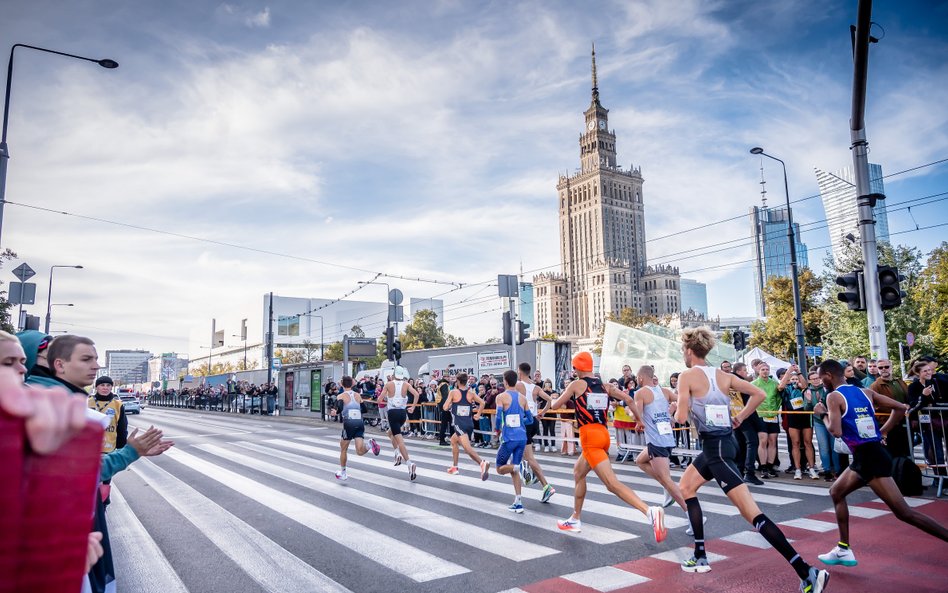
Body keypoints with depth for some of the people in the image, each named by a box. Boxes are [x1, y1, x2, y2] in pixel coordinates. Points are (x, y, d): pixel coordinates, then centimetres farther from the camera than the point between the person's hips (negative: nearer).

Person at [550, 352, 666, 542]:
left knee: (612, 483, -14)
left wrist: (555, 399, 30)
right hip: (604, 434, 7)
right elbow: (628, 399, 11)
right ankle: (575, 519, 33)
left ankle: (650, 511, -30)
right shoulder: (604, 385, 14)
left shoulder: (576, 384, 1)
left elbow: (556, 405, 7)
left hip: (590, 436, -7)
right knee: (578, 472, 25)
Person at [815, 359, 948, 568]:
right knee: (836, 492, 20)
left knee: (904, 512, -5)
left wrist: (824, 414, -2)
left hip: (869, 457, -9)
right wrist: (882, 432, 15)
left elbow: (836, 431, -19)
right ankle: (843, 550, 23)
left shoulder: (833, 396, -10)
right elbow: (900, 408, 10)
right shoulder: (865, 391, 12)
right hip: (868, 455, 9)